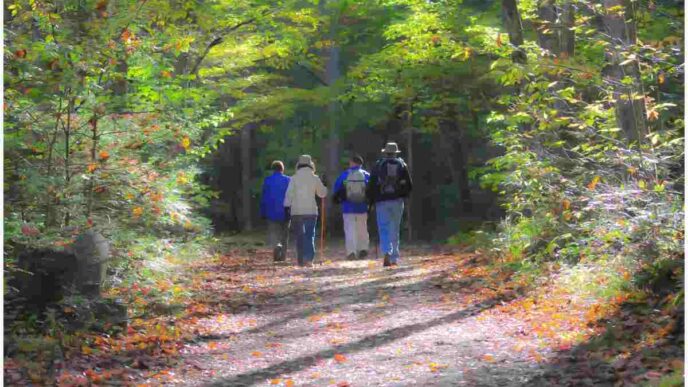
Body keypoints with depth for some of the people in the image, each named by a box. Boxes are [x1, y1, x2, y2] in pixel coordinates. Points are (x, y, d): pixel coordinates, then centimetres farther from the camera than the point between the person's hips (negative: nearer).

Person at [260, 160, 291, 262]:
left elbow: (263, 198, 1)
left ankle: (276, 246, -27)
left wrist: (263, 213, 6)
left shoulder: (267, 180, 0)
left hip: (272, 213, -1)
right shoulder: (288, 180, 1)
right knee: (284, 235, 12)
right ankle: (282, 256, 11)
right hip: (285, 213, 1)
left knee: (273, 233, 3)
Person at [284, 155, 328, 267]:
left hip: (296, 211, 0)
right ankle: (309, 258, -16)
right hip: (311, 210, 0)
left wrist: (287, 207, -2)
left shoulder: (294, 178, -1)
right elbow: (322, 193, 11)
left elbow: (289, 194, -6)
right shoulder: (315, 178, 1)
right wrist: (324, 187, 31)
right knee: (310, 235, 1)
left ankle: (301, 260, 10)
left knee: (300, 236, 10)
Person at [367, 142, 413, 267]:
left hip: (382, 202, -2)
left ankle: (387, 253, -25)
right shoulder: (402, 165, 5)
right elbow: (409, 185, 4)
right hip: (397, 201, 2)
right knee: (395, 230, 11)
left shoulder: (378, 165, 0)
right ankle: (394, 258, 13)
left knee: (384, 229, -2)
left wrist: (371, 200, 9)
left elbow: (371, 185, -2)